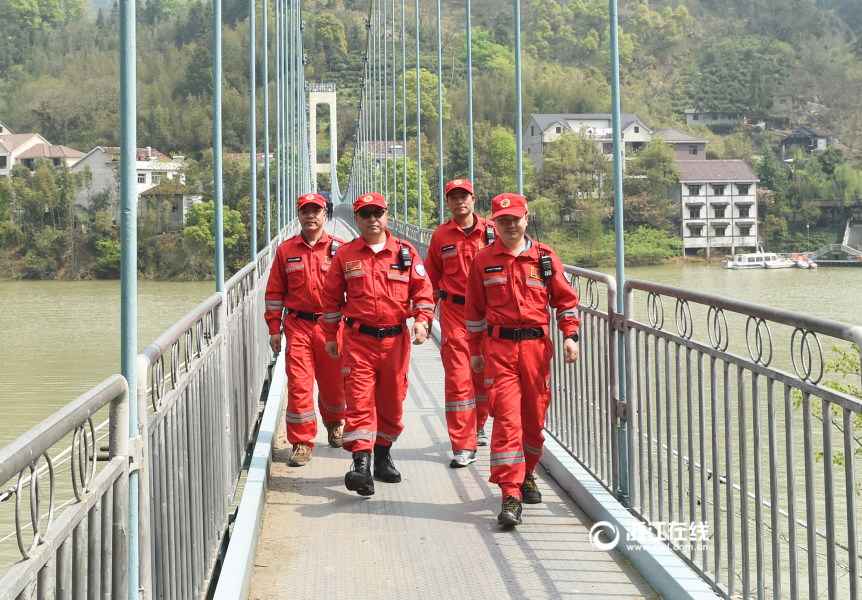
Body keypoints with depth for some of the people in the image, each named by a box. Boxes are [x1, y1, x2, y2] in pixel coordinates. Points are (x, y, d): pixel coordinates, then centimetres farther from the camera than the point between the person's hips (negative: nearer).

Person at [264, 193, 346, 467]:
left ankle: (333, 423, 40)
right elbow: (274, 292, 9)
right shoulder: (286, 250, 5)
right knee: (299, 385, -6)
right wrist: (274, 328, 4)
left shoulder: (339, 249, 1)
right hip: (298, 325, 0)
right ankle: (302, 443, 1)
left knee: (334, 383, 10)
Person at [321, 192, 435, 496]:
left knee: (392, 401, 10)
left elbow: (422, 289, 6)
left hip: (395, 338, 2)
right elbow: (331, 297, 11)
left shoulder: (405, 252, 5)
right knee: (359, 400, -12)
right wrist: (330, 336, 10)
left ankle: (383, 454, 29)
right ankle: (361, 464, -17)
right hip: (358, 338, -1)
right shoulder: (345, 255, 5)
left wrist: (422, 319, -9)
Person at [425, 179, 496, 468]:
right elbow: (431, 278, 11)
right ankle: (463, 446, -7)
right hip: (453, 312, -1)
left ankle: (478, 425, 37)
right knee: (458, 377, -8)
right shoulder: (441, 235, 4)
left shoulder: (490, 232, 2)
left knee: (484, 374, 11)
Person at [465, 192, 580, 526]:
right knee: (507, 418, -11)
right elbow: (475, 309, 12)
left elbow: (565, 299, 10)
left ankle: (527, 474, 35)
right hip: (499, 347, -2)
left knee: (534, 417, 10)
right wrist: (474, 350, 13)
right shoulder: (483, 261, 5)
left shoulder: (545, 258, 5)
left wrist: (570, 336, -1)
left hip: (536, 346, 2)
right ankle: (510, 497, -13)